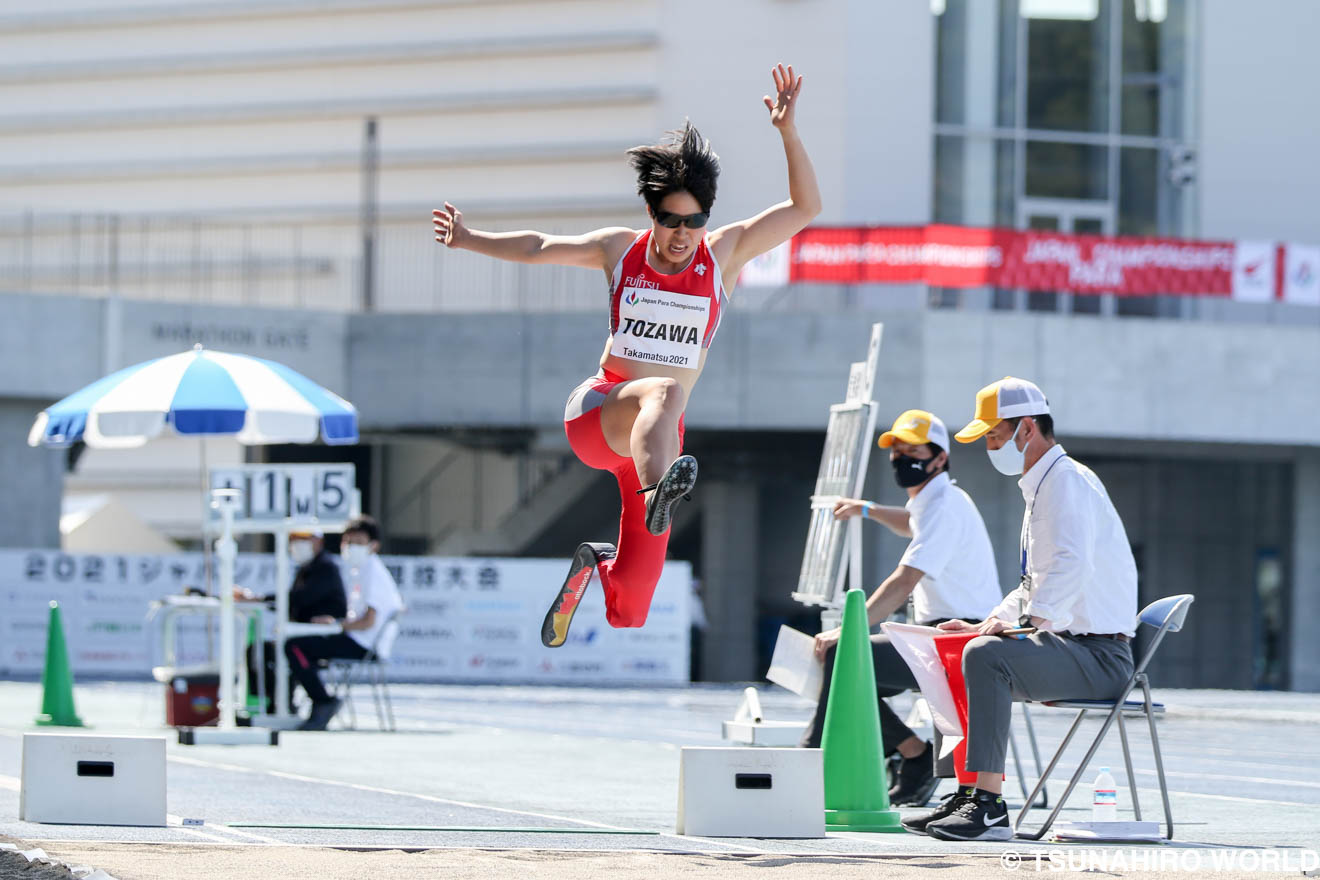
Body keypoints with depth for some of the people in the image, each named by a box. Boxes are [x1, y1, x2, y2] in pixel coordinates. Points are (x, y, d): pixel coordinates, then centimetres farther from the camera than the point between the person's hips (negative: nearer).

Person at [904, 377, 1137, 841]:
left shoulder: (1067, 481, -13)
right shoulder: (1042, 485, 20)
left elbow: (1071, 564, -32)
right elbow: (1036, 586, 30)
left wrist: (1028, 620, -36)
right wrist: (986, 624, 16)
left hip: (1100, 656, -11)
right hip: (1072, 647, 11)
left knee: (987, 657, -30)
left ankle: (989, 806, -33)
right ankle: (966, 794, 11)